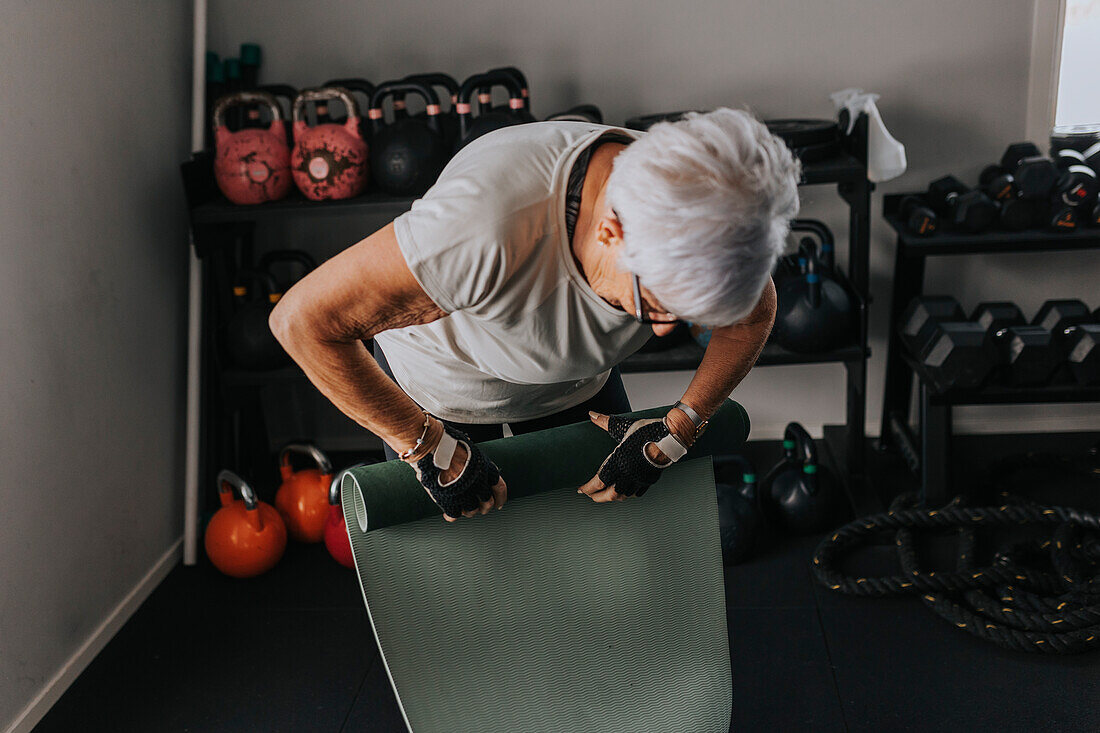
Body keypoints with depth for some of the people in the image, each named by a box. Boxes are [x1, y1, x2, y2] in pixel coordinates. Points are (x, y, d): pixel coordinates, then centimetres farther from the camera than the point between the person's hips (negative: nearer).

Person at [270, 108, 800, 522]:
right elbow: (304, 319, -41)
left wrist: (674, 435, -14)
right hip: (441, 390, -4)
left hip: (578, 387, 4)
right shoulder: (490, 224, -49)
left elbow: (754, 314, -7)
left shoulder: (692, 219, -31)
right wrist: (432, 450, -33)